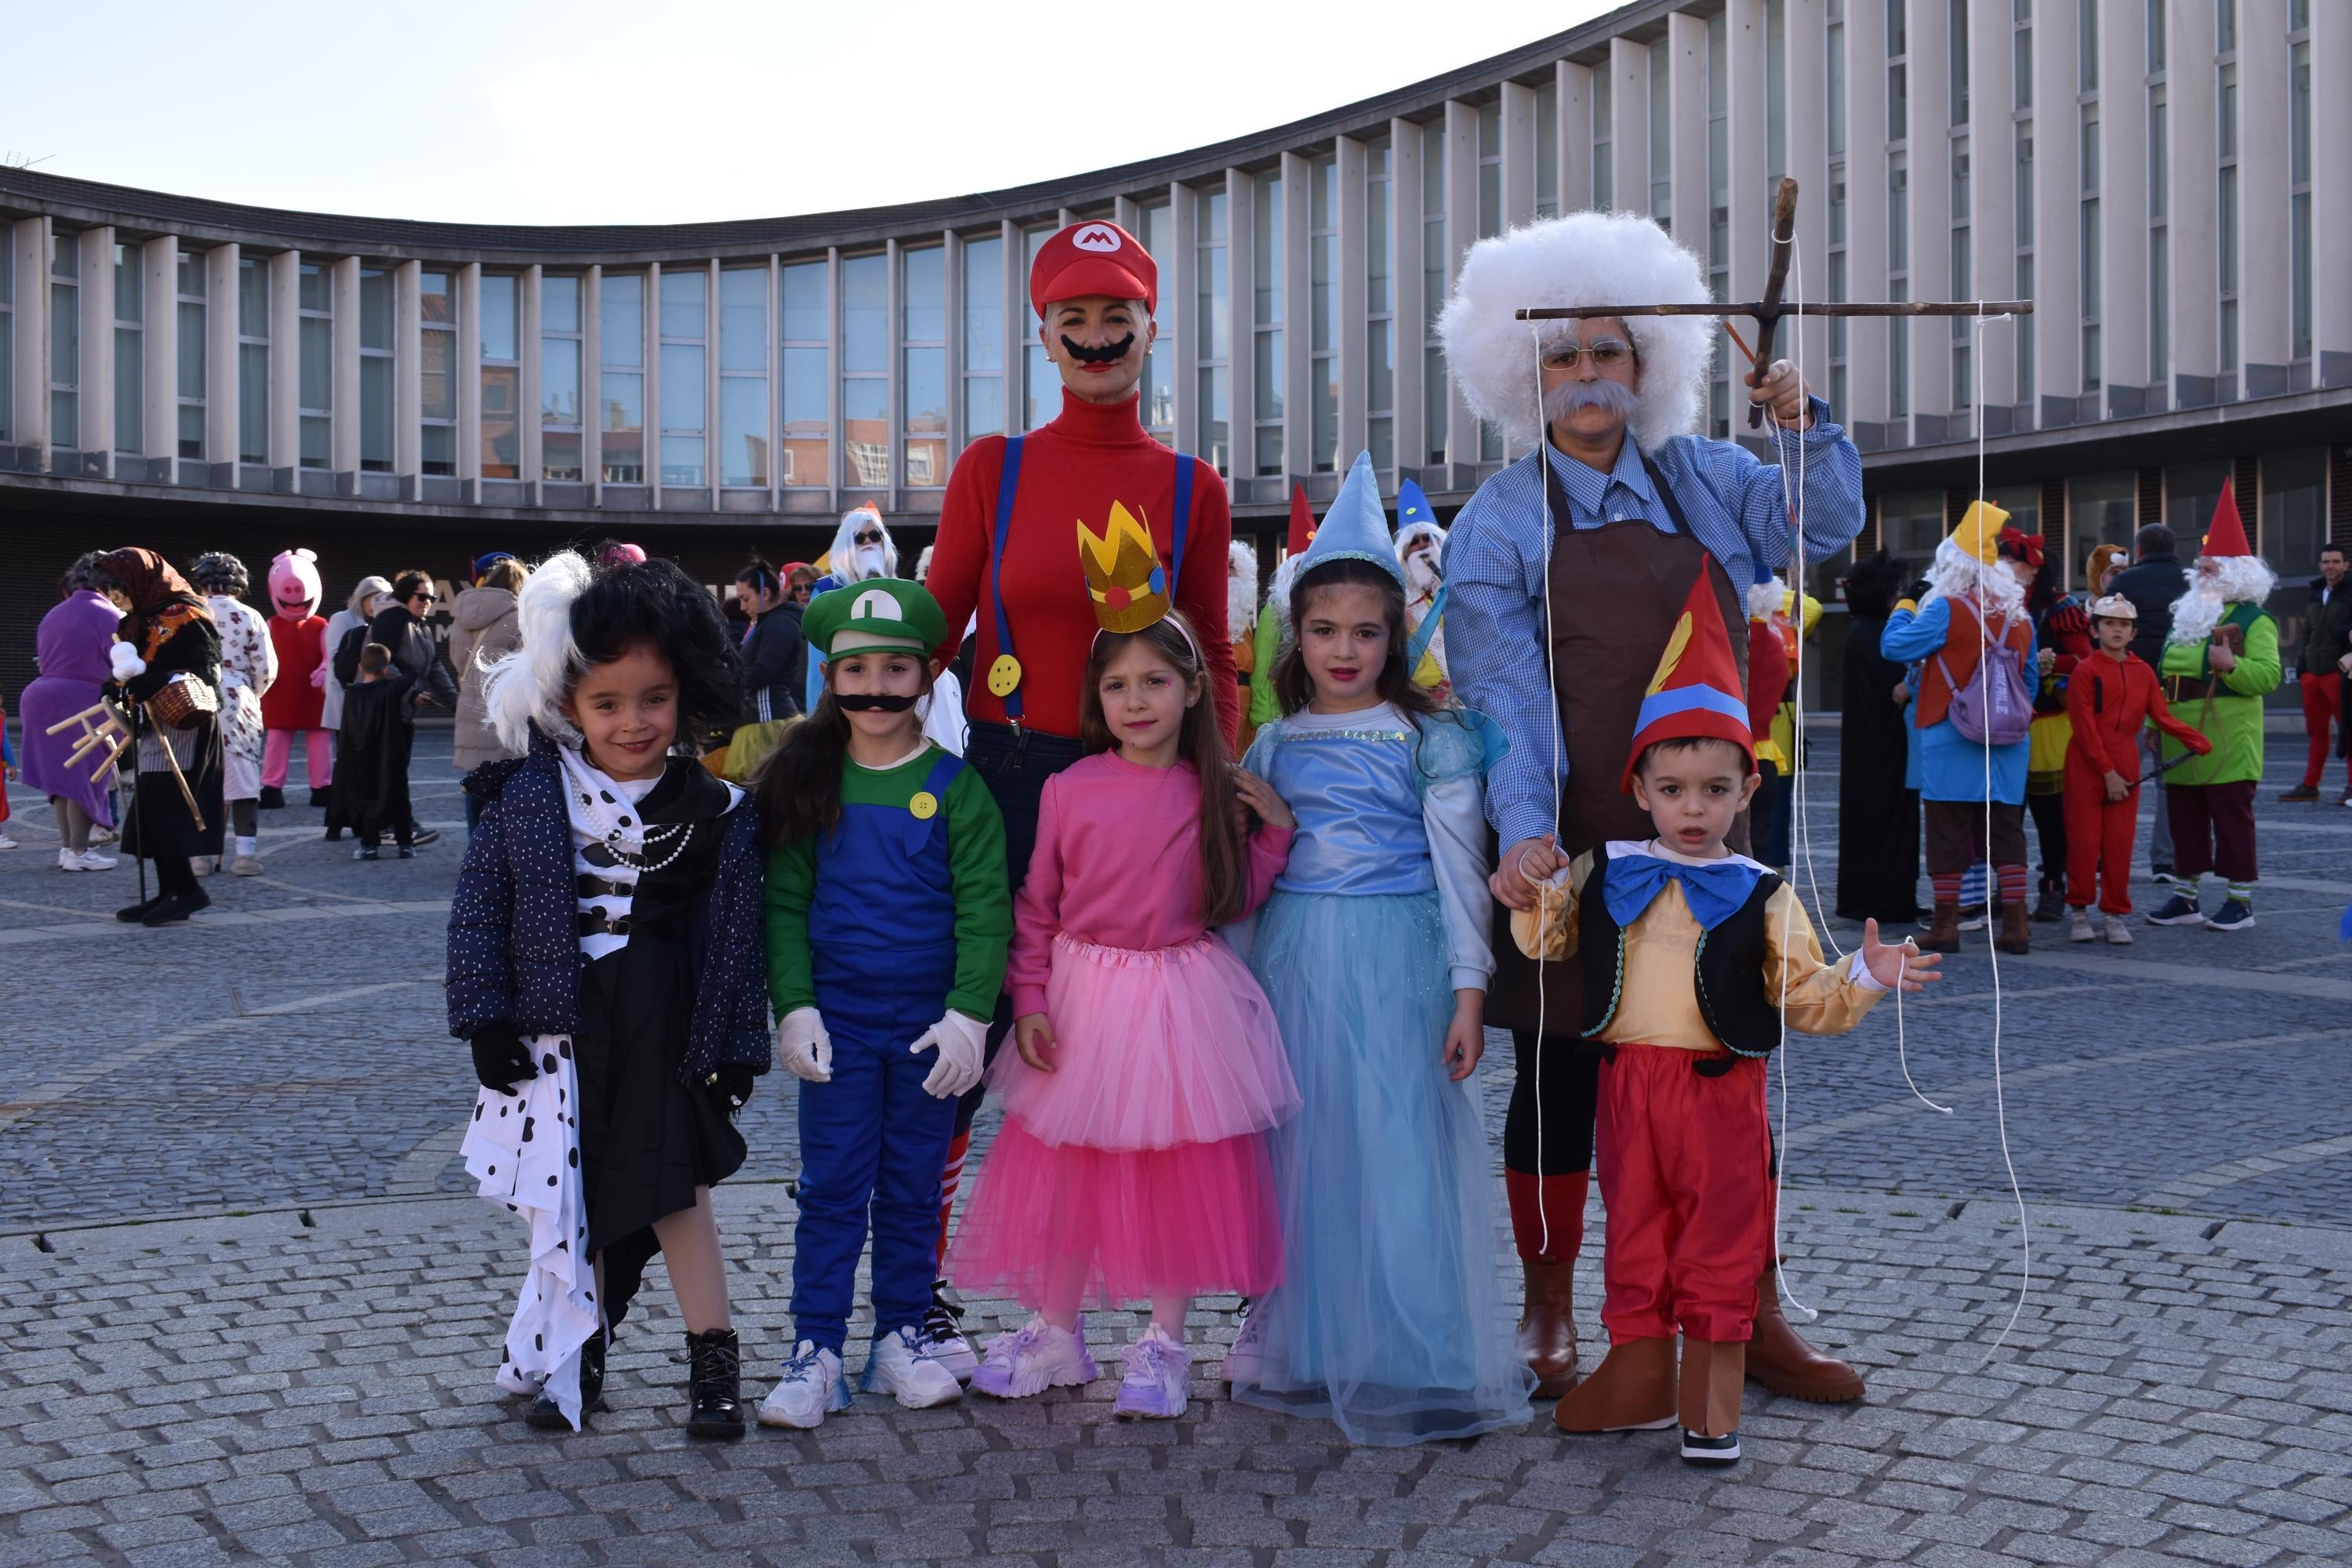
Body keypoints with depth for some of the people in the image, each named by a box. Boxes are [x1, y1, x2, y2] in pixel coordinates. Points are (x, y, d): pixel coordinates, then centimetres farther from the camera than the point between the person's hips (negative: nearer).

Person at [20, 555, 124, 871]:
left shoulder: (53, 615, 16)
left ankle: (67, 846, 19)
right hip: (83, 703, -8)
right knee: (85, 777, -1)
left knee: (62, 775, 14)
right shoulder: (110, 617, -9)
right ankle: (79, 852, -1)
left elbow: (44, 662, 17)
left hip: (43, 698, 8)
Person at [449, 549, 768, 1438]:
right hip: (556, 1028, 1)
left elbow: (734, 934, 0)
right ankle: (573, 1360, 25)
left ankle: (713, 1360, 13)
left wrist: (733, 1047, -1)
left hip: (662, 1029, -1)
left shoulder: (714, 813, -4)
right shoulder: (526, 798, -3)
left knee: (677, 1191, 1)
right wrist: (487, 1021, -4)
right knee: (567, 1198, 9)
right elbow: (479, 907, 0)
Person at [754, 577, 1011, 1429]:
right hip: (838, 1021, 1)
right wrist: (794, 1007, -6)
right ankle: (816, 1350, 9)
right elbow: (783, 903, 2)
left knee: (914, 1185, 11)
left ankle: (903, 1335, 24)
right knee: (832, 1185, 3)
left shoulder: (954, 786, -4)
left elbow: (984, 910, -6)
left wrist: (968, 1015, -13)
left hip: (930, 1024, 0)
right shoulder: (808, 781, 1)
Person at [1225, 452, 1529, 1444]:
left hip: (1394, 961, -4)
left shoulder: (1431, 738, -1)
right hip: (1295, 958, 4)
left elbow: (1460, 867, -3)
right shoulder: (1277, 743, 10)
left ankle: (1412, 1362, 5)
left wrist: (1468, 990, -8)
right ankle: (1307, 1347, 18)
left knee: (1399, 1147, -4)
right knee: (1305, 1149, 7)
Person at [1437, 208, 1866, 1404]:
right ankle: (1549, 1315, 19)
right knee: (1560, 1073, 5)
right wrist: (1524, 833, -22)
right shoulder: (1499, 522, 0)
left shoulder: (1703, 481, 11)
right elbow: (1503, 690, -9)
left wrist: (1802, 427, -11)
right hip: (1570, 842, -3)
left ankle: (1752, 1321, 13)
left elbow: (1825, 524, 7)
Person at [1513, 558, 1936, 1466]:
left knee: (1720, 1240, 5)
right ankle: (1639, 1375, 24)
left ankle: (1711, 1397, 16)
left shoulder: (1761, 896, -1)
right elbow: (1542, 940, 10)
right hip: (1627, 1083, 2)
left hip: (1720, 1090, -2)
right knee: (1634, 1230, 12)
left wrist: (1864, 978, -16)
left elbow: (1803, 998, 0)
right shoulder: (1602, 876, 4)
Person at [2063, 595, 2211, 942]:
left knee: (2120, 842, 4)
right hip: (2086, 769, -4)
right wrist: (2107, 772, -13)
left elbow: (2163, 718, 8)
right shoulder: (2085, 670, -6)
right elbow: (2085, 728, -10)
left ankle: (2115, 915, 11)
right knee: (2084, 839, -1)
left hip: (2125, 766, 4)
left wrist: (2198, 742, -7)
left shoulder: (2142, 672, 9)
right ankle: (2078, 912, 10)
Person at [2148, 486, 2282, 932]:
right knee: (2183, 818, 10)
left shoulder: (2254, 621, -5)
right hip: (2181, 741, 7)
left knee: (2231, 817, -2)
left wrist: (2230, 665, -32)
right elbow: (2167, 670, 25)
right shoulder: (2186, 615, 18)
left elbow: (2269, 675, -17)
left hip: (2226, 741, -7)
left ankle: (2241, 900, 6)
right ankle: (2185, 898, 18)